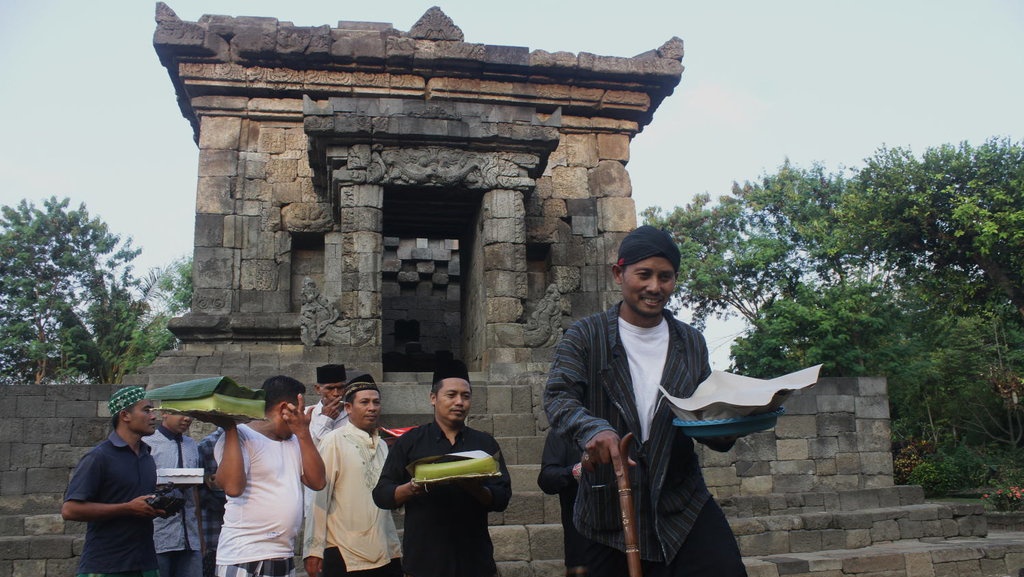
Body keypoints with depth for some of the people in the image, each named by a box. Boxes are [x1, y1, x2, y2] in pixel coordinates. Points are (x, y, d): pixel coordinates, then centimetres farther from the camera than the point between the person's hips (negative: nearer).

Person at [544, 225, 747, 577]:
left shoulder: (692, 344, 9)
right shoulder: (585, 337, -1)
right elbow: (558, 397, -14)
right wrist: (594, 429, -36)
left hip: (683, 502, 2)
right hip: (609, 507, -1)